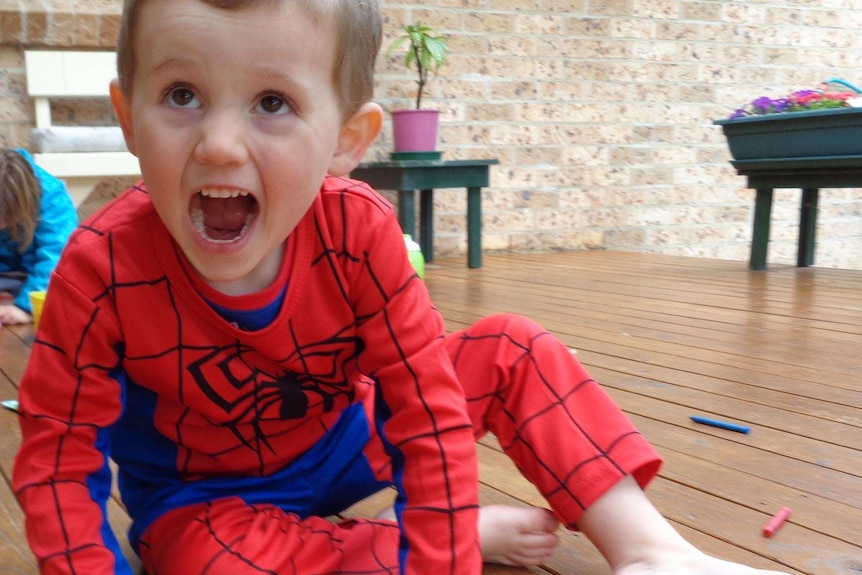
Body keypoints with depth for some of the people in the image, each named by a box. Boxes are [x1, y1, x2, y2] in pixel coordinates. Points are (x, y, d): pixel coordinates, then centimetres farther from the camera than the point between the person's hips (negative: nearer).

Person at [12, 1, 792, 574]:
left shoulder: (358, 230, -25)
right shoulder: (103, 268, -27)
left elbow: (428, 406, -21)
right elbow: (60, 448, -18)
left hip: (350, 438, 2)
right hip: (208, 495, -1)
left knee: (511, 352, -11)